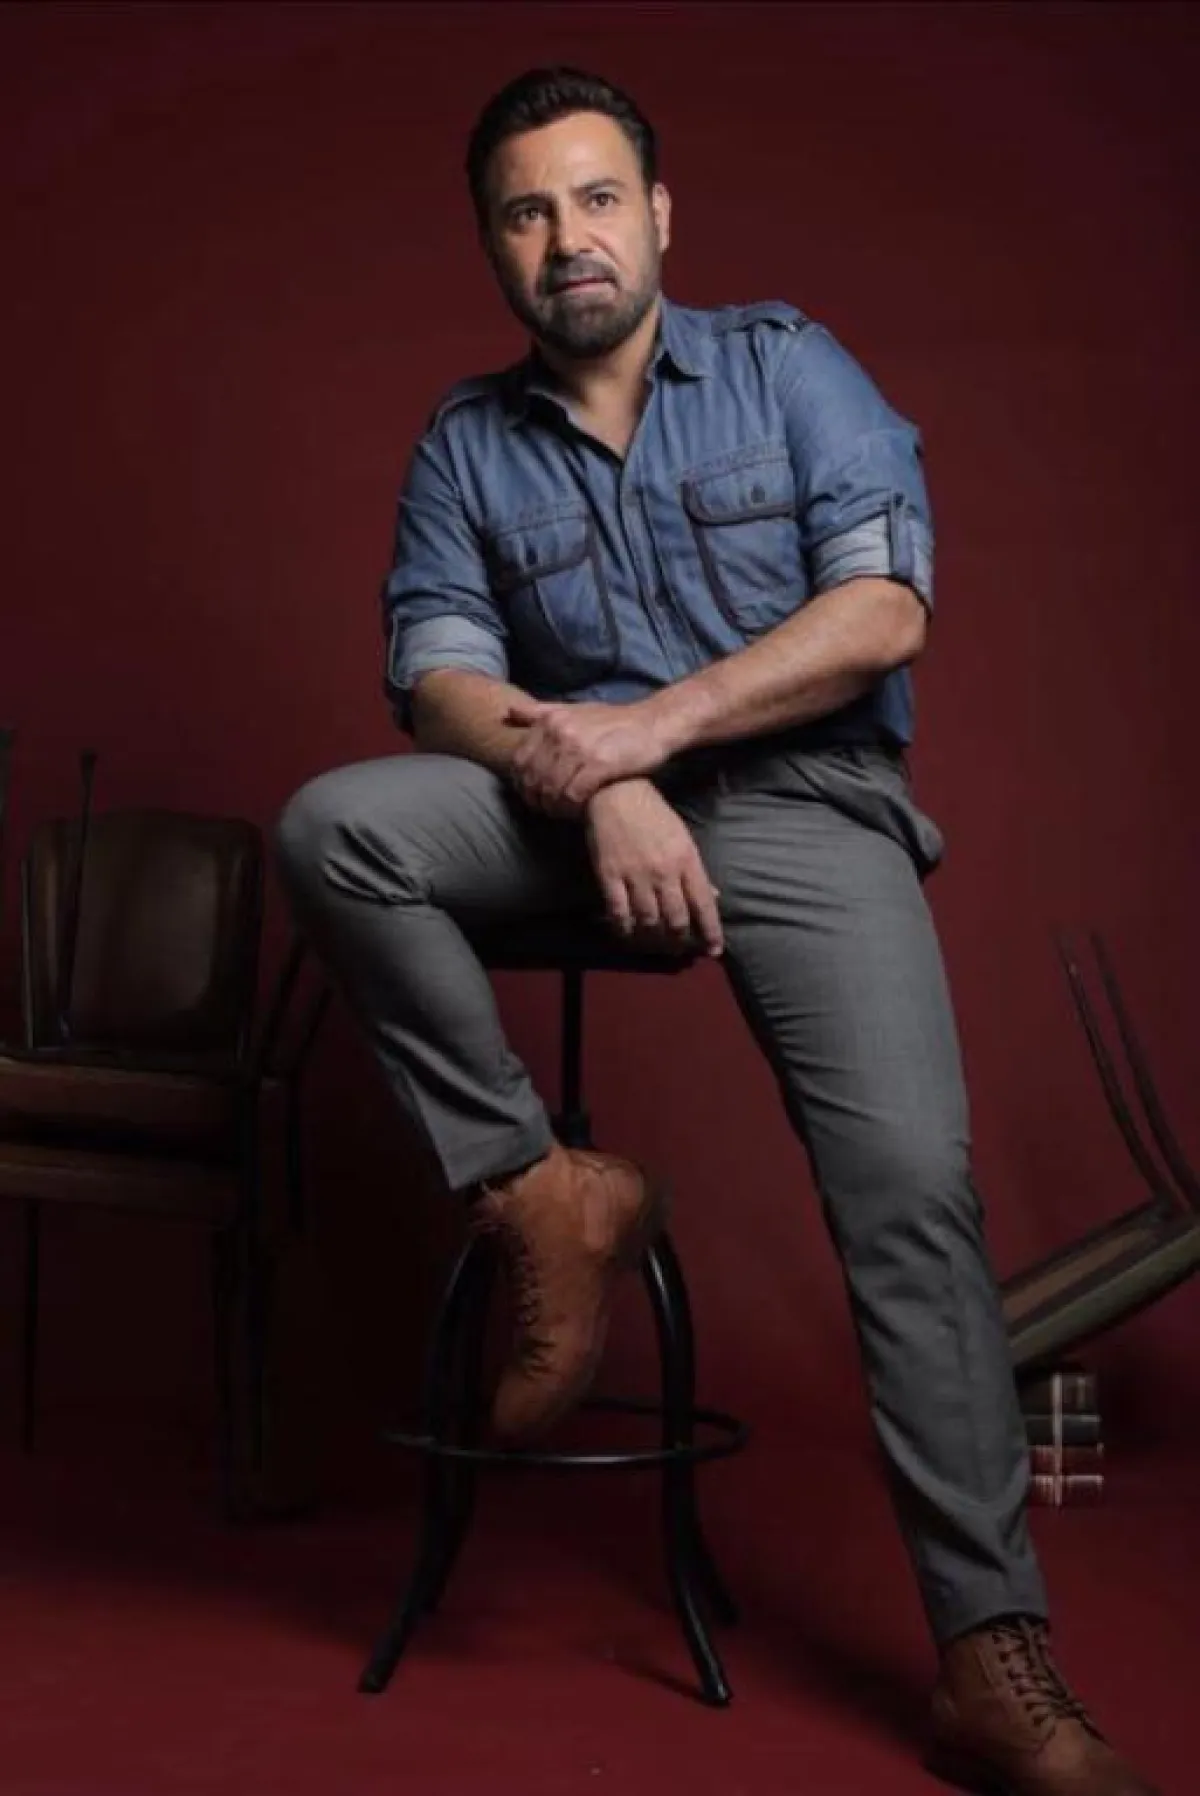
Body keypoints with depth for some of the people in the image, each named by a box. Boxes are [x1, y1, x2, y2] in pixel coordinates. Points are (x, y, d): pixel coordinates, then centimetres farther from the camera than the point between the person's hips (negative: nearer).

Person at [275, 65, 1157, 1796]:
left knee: (913, 1185, -19)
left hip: (799, 796, -2)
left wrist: (648, 725, -16)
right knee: (334, 827, -25)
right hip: (577, 794, 3)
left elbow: (884, 613, -6)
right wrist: (599, 785, -21)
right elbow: (442, 677, -1)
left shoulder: (787, 368, 5)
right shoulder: (465, 445, 10)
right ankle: (545, 1195, -17)